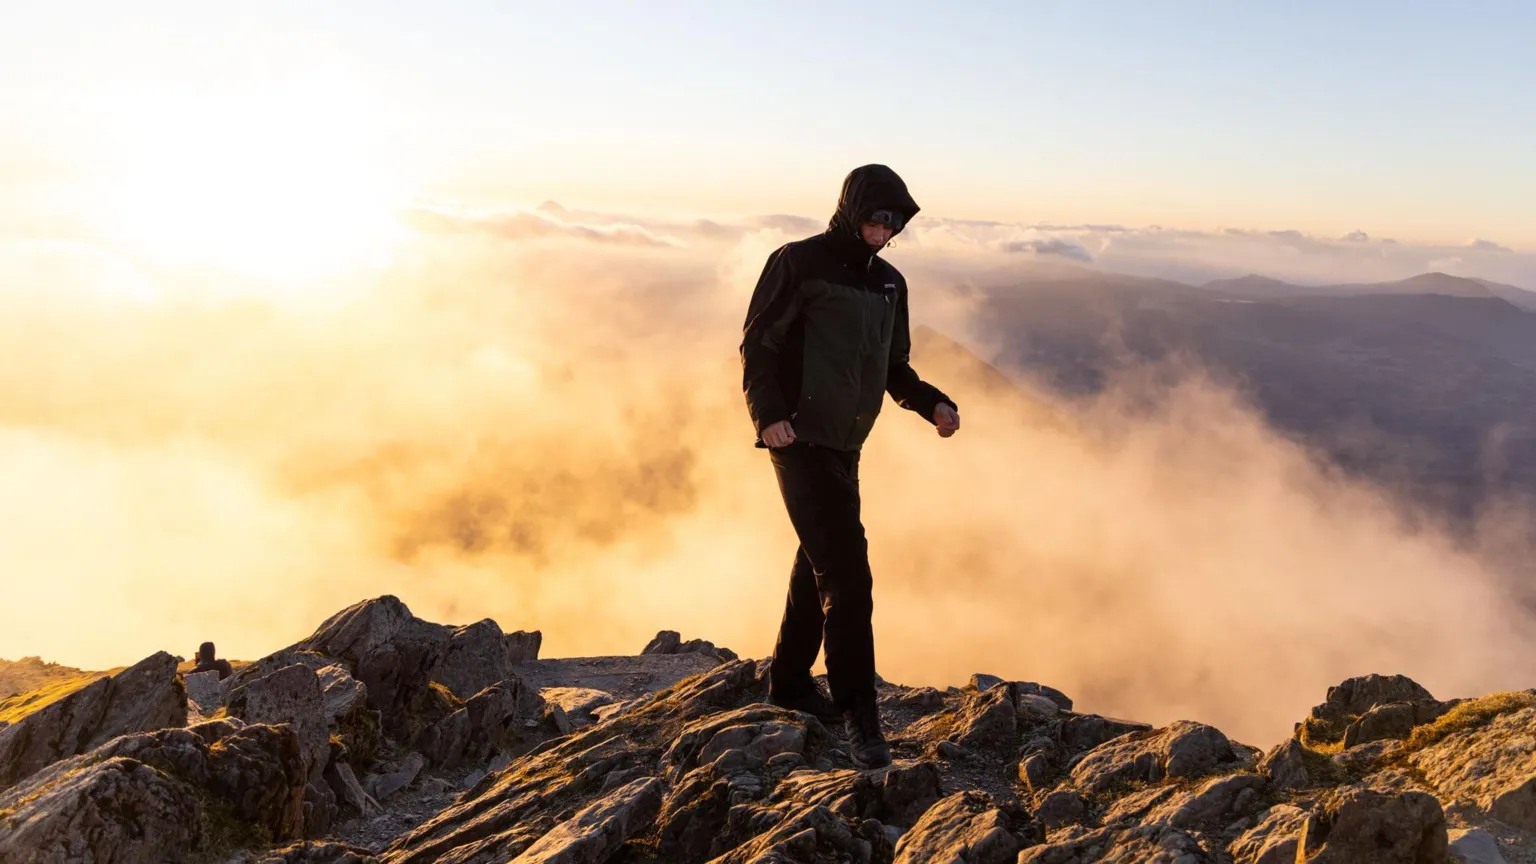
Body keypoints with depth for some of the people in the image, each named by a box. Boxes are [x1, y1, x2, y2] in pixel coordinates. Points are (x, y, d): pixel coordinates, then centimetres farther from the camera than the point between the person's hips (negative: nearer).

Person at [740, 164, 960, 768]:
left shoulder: (889, 284, 14)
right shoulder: (797, 264, -7)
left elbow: (894, 368, 19)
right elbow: (757, 346, -9)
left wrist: (933, 404, 1)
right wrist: (768, 414, -25)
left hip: (845, 445, 8)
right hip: (802, 441, -8)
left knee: (820, 562, 17)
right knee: (846, 571, -14)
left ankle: (790, 681, 33)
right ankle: (857, 708, -7)